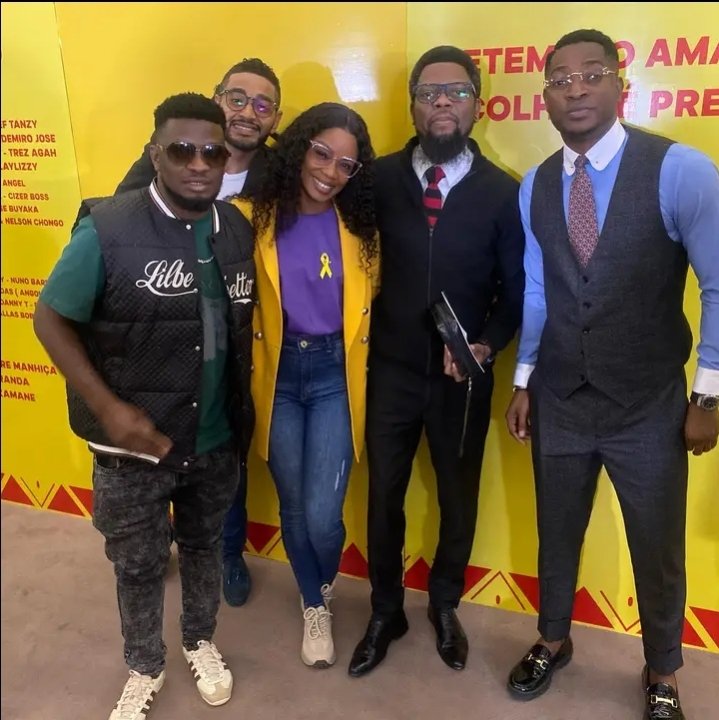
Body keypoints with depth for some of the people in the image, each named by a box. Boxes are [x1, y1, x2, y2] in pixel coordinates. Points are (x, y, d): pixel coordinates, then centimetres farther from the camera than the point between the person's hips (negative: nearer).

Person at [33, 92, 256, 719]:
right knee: (138, 565, 17)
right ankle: (145, 668, 44)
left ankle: (200, 642, 51)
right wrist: (110, 409, -17)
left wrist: (244, 414, 5)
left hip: (218, 442, 4)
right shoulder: (108, 229, -16)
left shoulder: (238, 231, -3)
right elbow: (51, 319, -10)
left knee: (204, 546, 24)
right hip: (134, 444, -3)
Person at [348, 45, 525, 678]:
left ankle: (445, 606, 44)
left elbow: (517, 289, -1)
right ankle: (386, 611, 38)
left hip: (464, 376, 0)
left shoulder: (503, 192, -6)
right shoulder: (380, 177, -4)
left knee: (459, 496, 16)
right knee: (385, 496, 13)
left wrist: (486, 345, -16)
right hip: (391, 370, 1)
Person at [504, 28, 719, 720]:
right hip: (558, 398, 3)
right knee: (556, 533, 19)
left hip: (649, 403, -3)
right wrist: (522, 382, 9)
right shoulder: (534, 186, 0)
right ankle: (552, 641, 46)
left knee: (658, 550, 14)